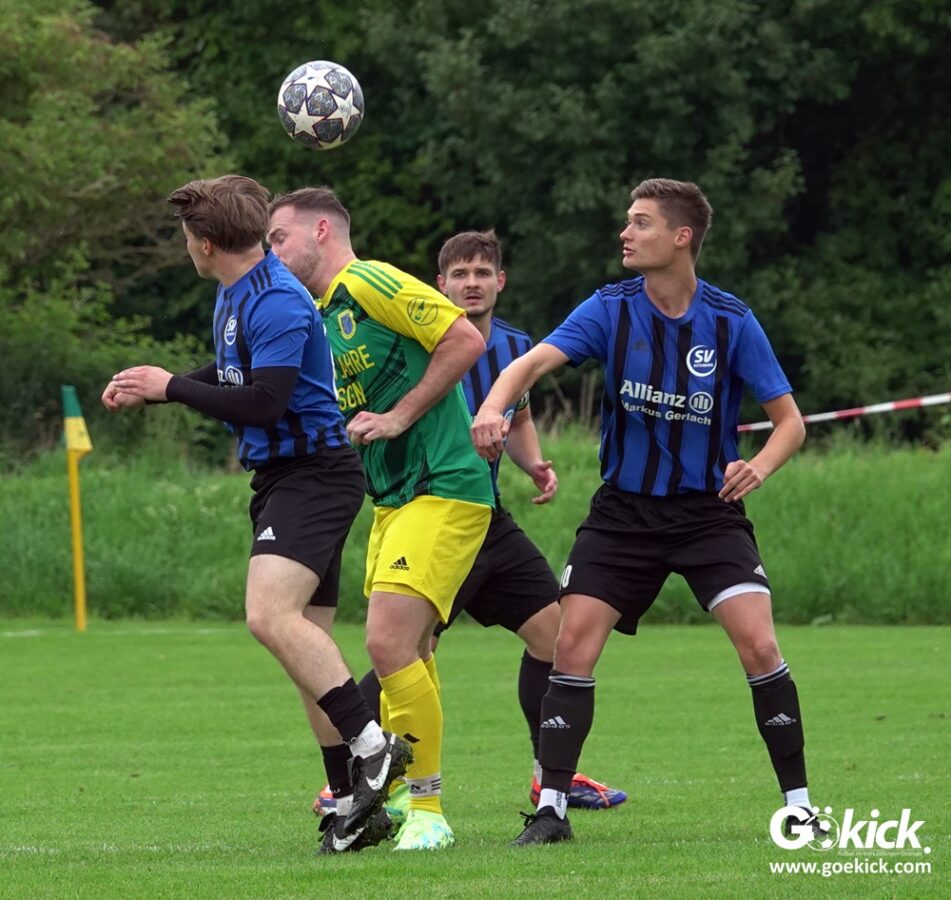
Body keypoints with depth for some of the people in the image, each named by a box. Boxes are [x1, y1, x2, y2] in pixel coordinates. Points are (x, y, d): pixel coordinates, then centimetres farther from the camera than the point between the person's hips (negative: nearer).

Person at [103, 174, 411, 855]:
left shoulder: (277, 302, -17)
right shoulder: (234, 295, 14)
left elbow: (263, 402, -23)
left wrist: (171, 387, -13)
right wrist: (154, 388, 23)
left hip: (313, 473, -10)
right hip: (280, 477, 10)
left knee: (270, 614, -28)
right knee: (305, 639, 7)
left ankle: (373, 744, -24)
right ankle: (359, 807, 9)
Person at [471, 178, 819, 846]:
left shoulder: (731, 321, -7)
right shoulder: (610, 310, -5)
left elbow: (790, 420, -2)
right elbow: (534, 361, -19)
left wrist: (759, 466, -24)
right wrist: (493, 407, -40)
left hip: (709, 509, -2)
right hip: (624, 509, 2)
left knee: (758, 644, -16)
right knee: (573, 642, -9)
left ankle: (799, 805, -4)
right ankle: (551, 808, 2)